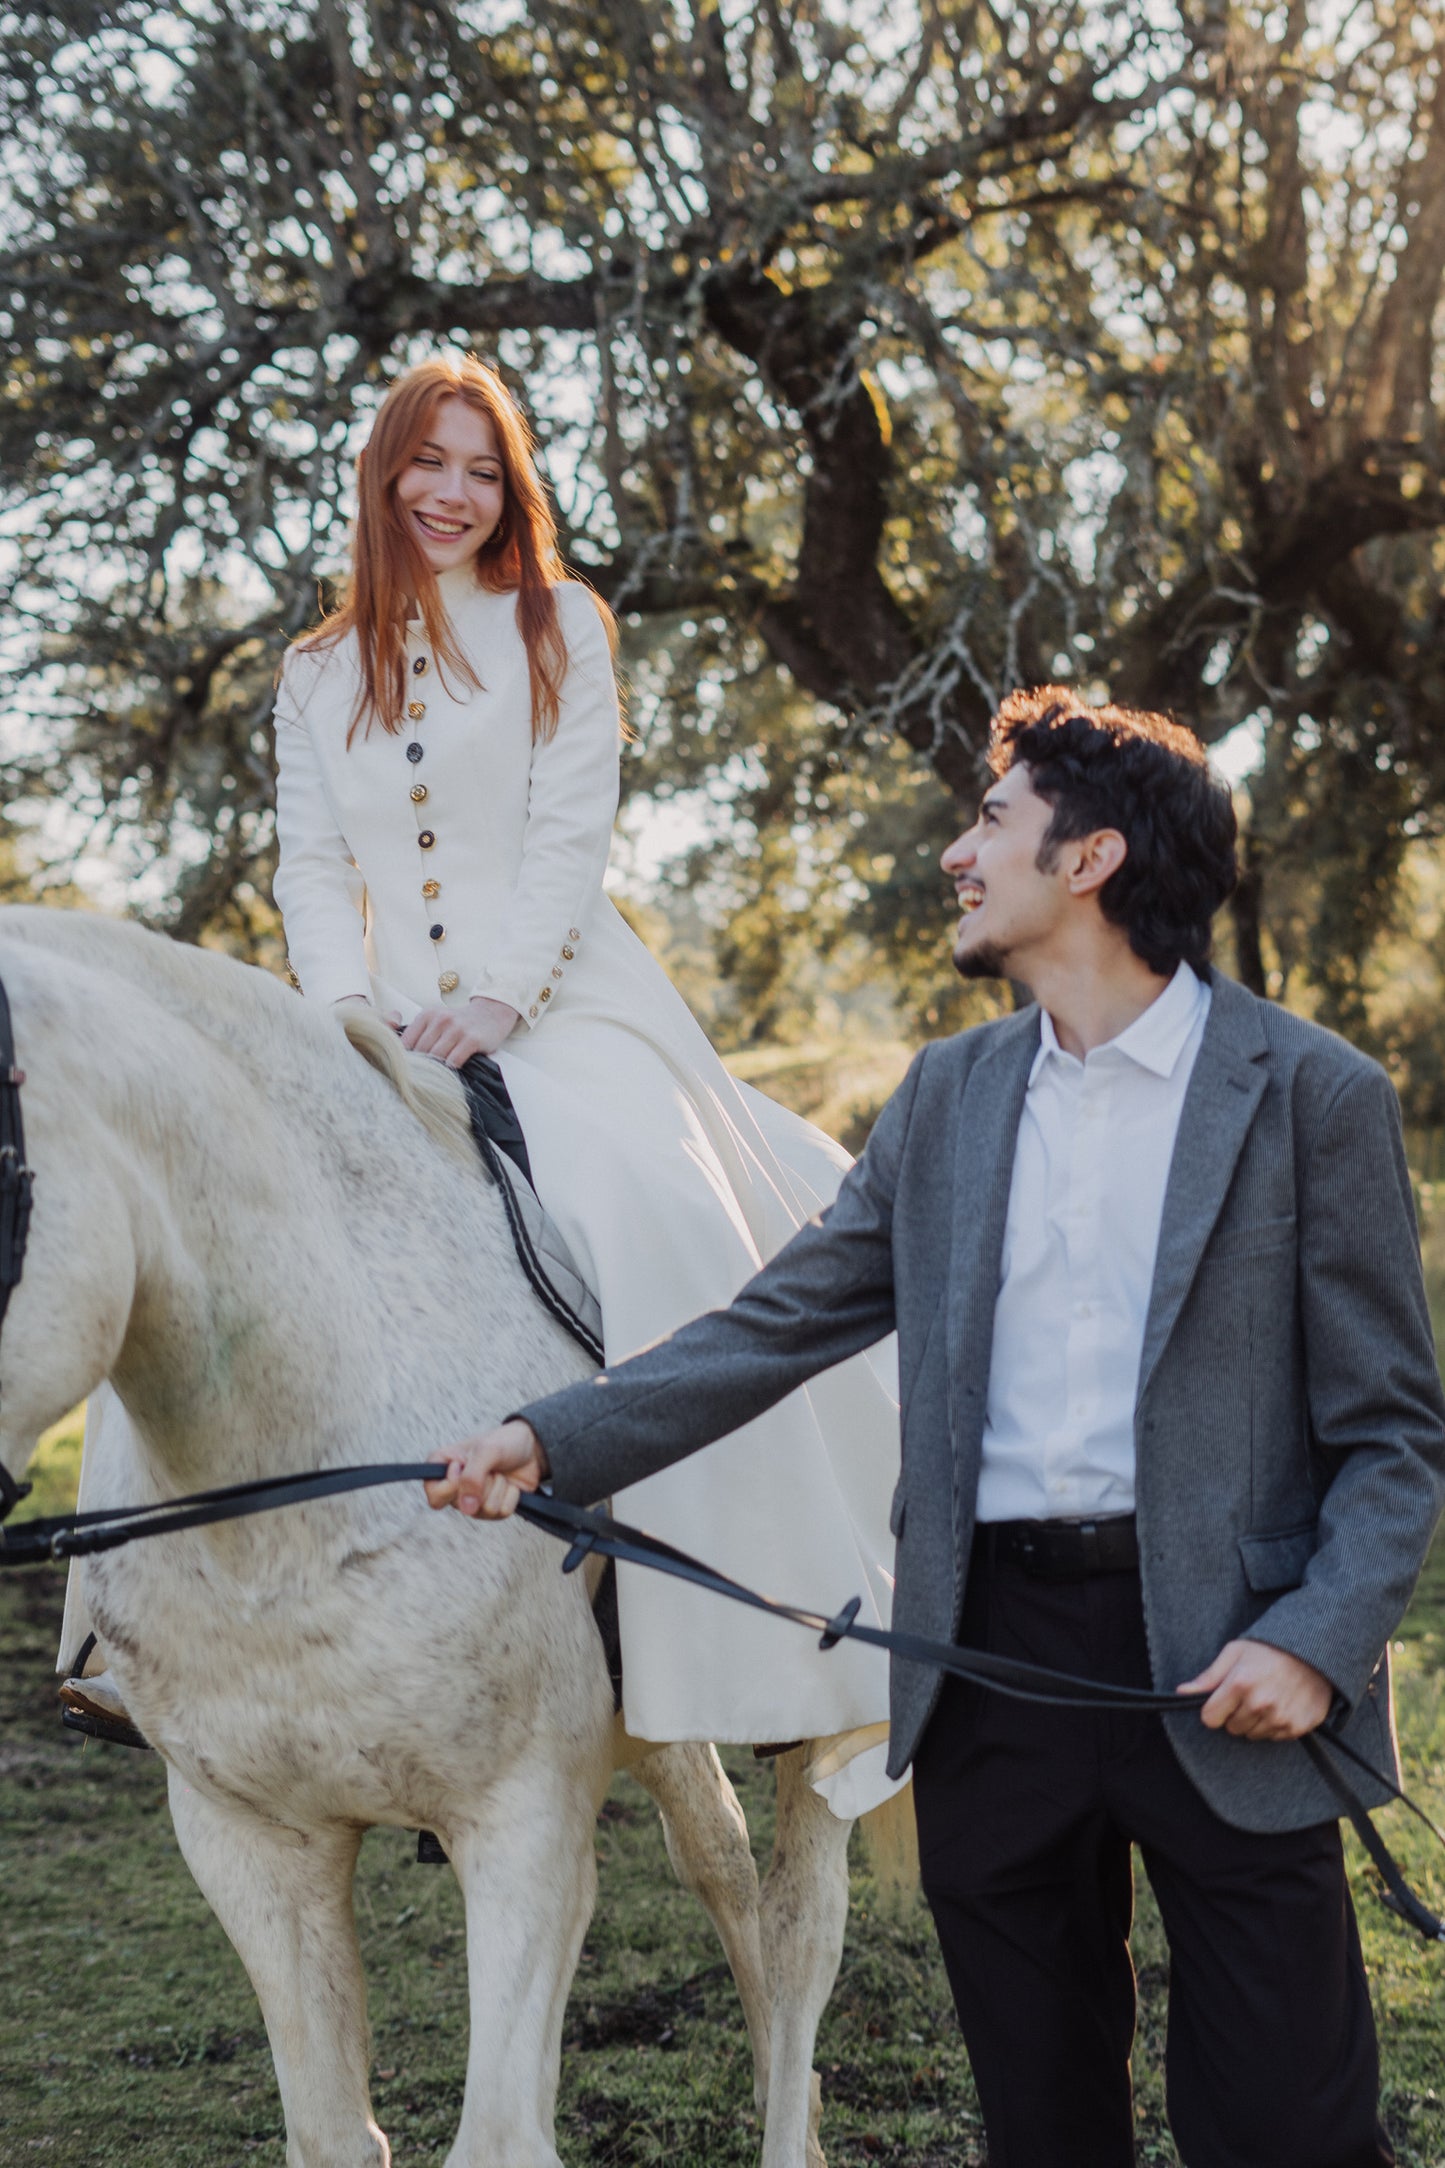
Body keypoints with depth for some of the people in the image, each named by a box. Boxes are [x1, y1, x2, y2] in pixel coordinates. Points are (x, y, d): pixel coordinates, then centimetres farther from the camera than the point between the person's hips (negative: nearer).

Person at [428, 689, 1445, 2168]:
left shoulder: (1314, 1095, -4)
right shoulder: (949, 1095, 9)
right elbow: (777, 1326, 7)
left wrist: (1320, 1642, -17)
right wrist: (555, 1441, -4)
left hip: (1220, 1665, -4)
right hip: (993, 1651, 4)